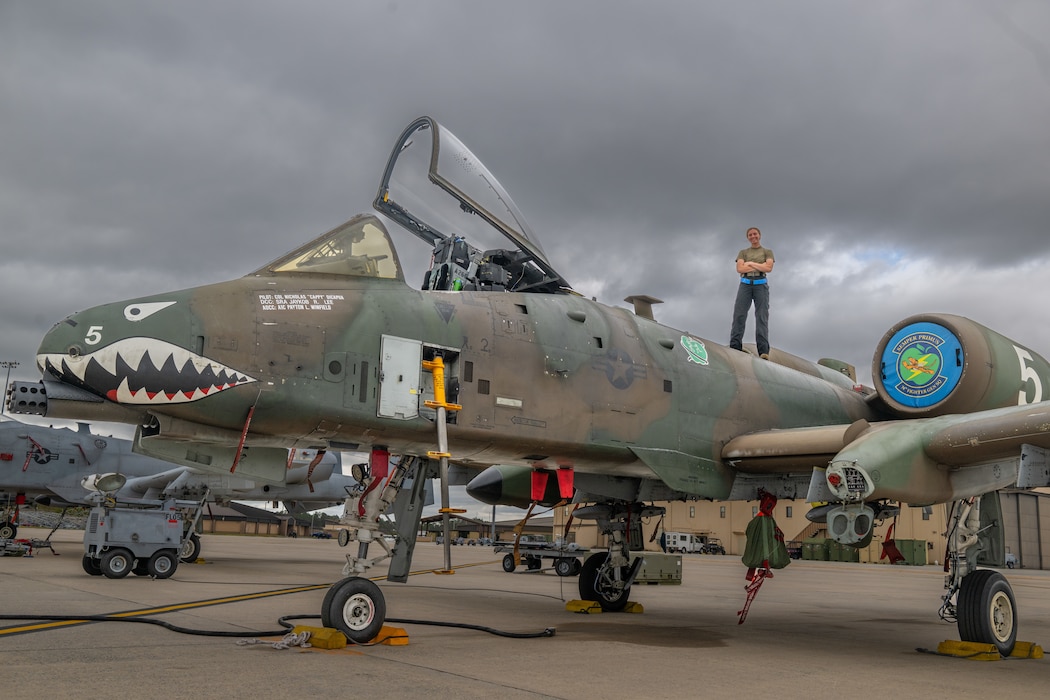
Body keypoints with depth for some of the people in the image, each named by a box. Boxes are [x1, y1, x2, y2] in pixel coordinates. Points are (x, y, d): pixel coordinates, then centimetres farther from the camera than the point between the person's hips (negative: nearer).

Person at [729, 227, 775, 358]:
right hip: (745, 284, 1)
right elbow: (739, 269, 3)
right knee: (739, 314, -14)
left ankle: (763, 351, -25)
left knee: (762, 316, -14)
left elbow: (768, 268, 0)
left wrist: (750, 264, 1)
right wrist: (760, 267, 0)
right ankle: (734, 347, -22)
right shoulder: (743, 252, 21)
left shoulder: (767, 252, 18)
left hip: (761, 284, -1)